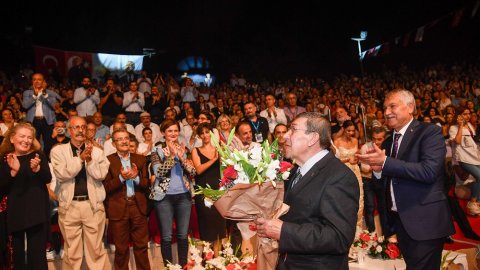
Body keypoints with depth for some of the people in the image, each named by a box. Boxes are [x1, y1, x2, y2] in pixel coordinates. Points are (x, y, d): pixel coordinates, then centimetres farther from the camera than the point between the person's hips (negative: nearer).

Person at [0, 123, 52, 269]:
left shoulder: (38, 155, 1)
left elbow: (48, 179, -9)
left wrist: (37, 168, -28)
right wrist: (13, 171, -18)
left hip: (36, 210, -2)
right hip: (15, 211, 2)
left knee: (37, 252, -3)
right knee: (18, 251, 12)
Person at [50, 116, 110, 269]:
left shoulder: (97, 151, 7)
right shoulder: (58, 151, 3)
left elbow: (101, 175, -4)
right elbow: (61, 175, -10)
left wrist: (89, 160, -17)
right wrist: (81, 158, -16)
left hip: (93, 204, 1)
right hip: (69, 205, -1)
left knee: (96, 248, 8)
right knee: (71, 250, 8)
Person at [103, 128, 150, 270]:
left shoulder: (140, 159, 7)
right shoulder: (108, 160, -3)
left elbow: (146, 184, 4)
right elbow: (106, 187, -6)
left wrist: (136, 177, -15)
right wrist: (121, 178, -20)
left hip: (138, 207, 2)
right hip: (118, 209, -2)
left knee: (142, 246, 10)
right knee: (121, 249, 10)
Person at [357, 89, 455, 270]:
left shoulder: (430, 132, -8)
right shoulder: (388, 142, 14)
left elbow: (429, 171, -23)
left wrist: (385, 162, -22)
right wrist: (377, 170, -6)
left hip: (424, 221, -7)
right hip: (398, 220, 7)